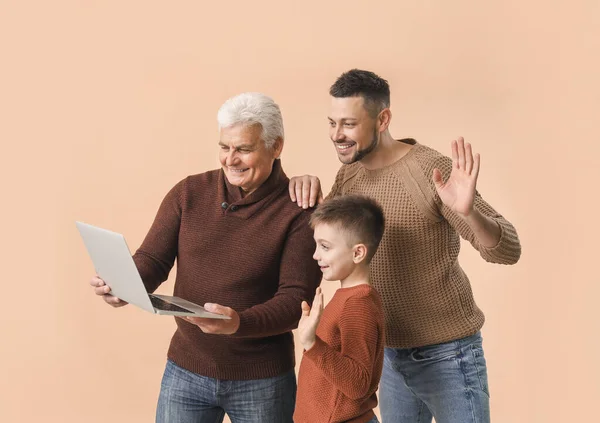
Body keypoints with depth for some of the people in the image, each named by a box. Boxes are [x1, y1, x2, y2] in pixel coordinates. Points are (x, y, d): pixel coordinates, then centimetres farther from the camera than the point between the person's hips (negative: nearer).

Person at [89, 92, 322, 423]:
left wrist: (240, 323, -33)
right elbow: (152, 259, 0)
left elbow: (296, 299, -16)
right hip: (185, 371, 3)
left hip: (262, 383, -2)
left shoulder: (298, 212, -11)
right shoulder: (188, 194, 0)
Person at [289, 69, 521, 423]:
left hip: (445, 353, -6)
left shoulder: (432, 170, -18)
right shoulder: (349, 175, 2)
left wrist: (468, 211, -42)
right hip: (389, 353, 6)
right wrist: (308, 192, -8)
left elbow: (508, 250, -21)